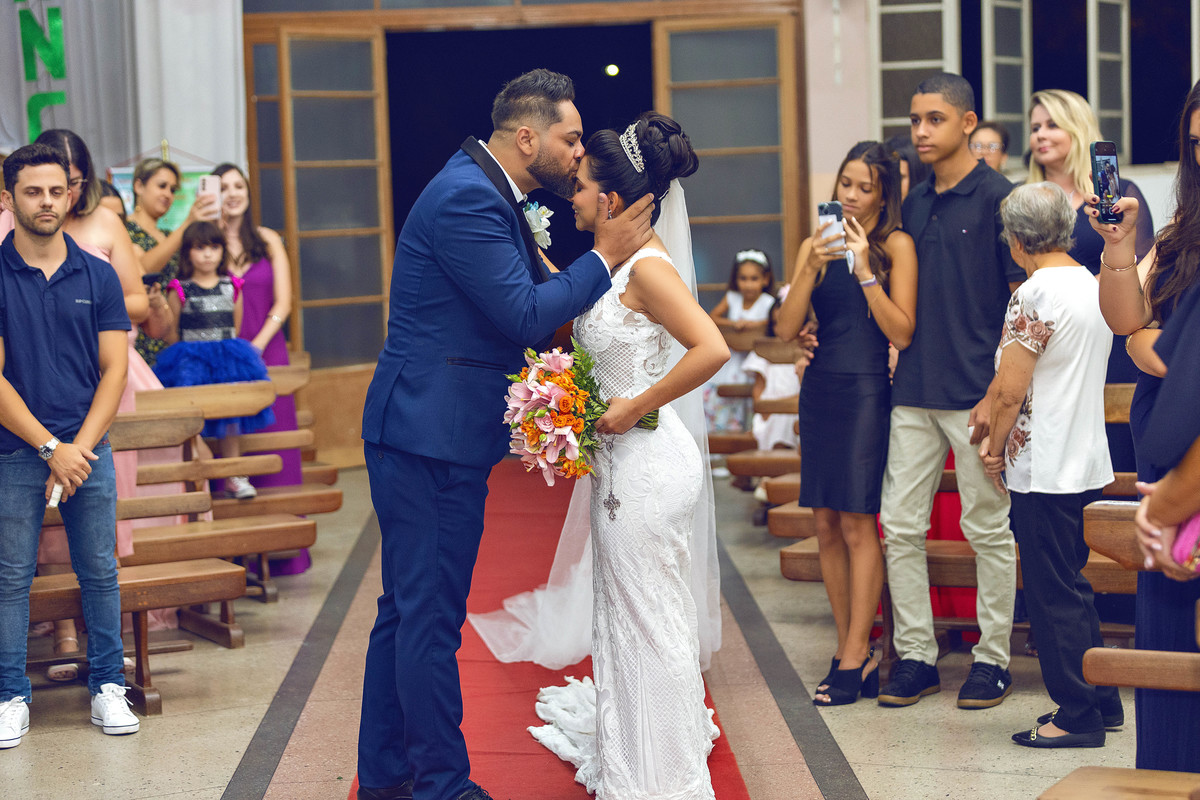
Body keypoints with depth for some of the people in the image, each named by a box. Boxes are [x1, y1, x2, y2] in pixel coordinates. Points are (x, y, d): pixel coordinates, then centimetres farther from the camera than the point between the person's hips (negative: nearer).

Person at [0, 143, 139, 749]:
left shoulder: (98, 278, 5)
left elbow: (114, 370, 2)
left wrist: (78, 449, -9)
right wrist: (50, 448, -12)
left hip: (88, 450, 2)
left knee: (100, 573, 6)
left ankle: (108, 687, 16)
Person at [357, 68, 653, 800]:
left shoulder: (487, 192, 15)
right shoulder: (467, 198, -18)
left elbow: (528, 297, 18)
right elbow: (525, 315, -21)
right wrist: (604, 257, -11)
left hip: (426, 433, 11)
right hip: (432, 436, -11)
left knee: (408, 610, 16)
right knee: (432, 616, -3)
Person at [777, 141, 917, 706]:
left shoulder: (895, 246, 0)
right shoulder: (815, 246, 11)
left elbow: (902, 332, -8)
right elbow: (786, 329, 2)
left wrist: (865, 271, -14)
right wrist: (813, 267, -10)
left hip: (868, 388, -5)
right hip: (820, 387, 5)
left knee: (857, 523, -8)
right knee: (826, 525, 5)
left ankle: (854, 658, -3)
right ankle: (850, 652, 13)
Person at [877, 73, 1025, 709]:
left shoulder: (997, 198, -6)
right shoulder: (913, 205, 13)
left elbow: (1023, 304, -8)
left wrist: (999, 393, -13)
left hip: (974, 393, -6)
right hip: (913, 392, 6)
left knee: (989, 528, 3)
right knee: (900, 525, 5)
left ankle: (993, 658, 13)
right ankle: (915, 655, 14)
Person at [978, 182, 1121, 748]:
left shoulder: (1035, 295, -17)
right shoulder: (1094, 287, 10)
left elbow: (1010, 389, -18)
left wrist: (995, 450, -3)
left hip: (1043, 468, -9)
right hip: (1087, 461, 9)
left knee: (1052, 593, -1)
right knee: (1072, 585, 17)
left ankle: (1077, 715, 4)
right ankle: (1103, 702, 22)